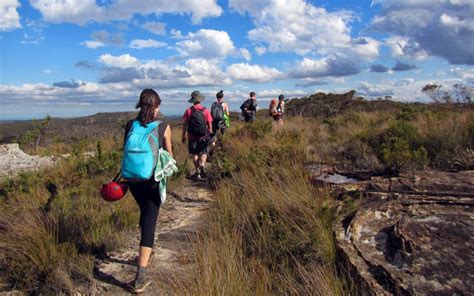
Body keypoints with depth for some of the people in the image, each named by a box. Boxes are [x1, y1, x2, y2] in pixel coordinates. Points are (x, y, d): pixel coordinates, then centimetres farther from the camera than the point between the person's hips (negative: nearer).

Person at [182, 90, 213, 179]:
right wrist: (210, 136, 11)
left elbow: (185, 124, -1)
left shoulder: (188, 110, -3)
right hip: (203, 136, -1)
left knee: (195, 154, 11)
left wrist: (183, 136, 9)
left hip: (192, 136, 1)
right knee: (204, 153, 9)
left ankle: (197, 172, 13)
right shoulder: (205, 110, -4)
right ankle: (202, 165, -20)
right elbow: (209, 125, -2)